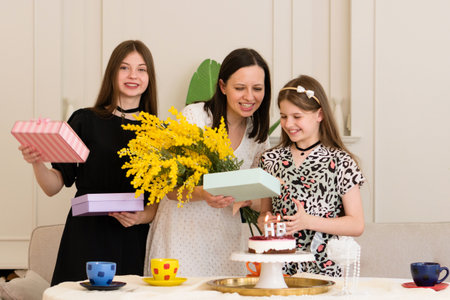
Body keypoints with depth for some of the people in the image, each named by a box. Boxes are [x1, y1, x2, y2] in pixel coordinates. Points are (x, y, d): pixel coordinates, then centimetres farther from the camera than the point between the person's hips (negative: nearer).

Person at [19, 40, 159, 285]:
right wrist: (37, 163, -17)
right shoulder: (85, 120, 2)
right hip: (86, 240, -2)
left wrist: (142, 217, -11)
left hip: (134, 244, 2)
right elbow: (54, 186, 2)